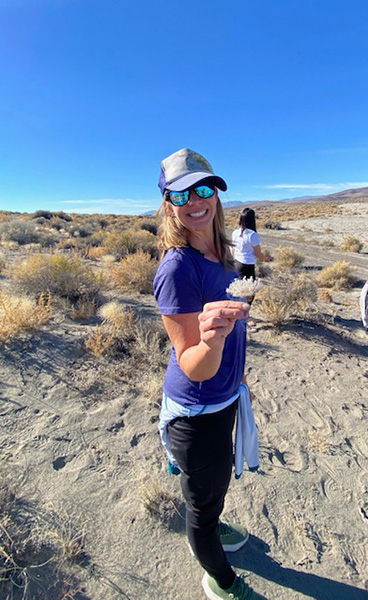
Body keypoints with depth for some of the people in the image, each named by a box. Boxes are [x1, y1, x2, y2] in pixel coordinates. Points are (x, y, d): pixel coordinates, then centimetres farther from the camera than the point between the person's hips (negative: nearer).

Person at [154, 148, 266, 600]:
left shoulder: (219, 254, -2)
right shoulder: (177, 268, -28)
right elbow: (193, 368, -27)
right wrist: (211, 343, -48)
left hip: (223, 398, 8)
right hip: (197, 413, -8)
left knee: (215, 483, 33)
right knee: (204, 497, 21)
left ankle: (207, 532, 66)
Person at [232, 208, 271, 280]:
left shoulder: (235, 233, 1)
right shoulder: (252, 234, -16)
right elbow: (258, 254, -9)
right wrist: (266, 258, 11)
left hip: (236, 264, 6)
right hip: (247, 266, -6)